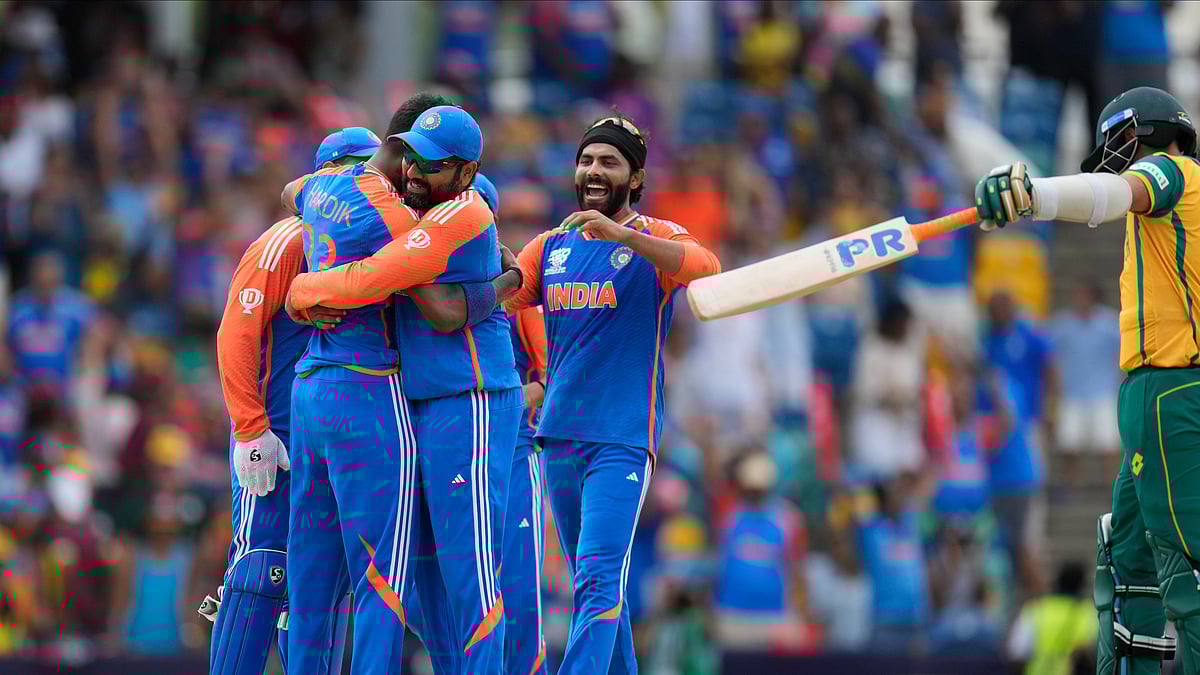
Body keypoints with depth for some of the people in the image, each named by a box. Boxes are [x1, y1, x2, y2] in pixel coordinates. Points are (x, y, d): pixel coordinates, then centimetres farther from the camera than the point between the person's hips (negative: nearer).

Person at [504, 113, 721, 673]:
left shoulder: (653, 238, 0)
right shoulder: (552, 245, 16)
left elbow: (705, 267, -21)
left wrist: (620, 234, -33)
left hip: (622, 438, -6)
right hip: (559, 436, 6)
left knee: (599, 581, -16)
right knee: (592, 584, 11)